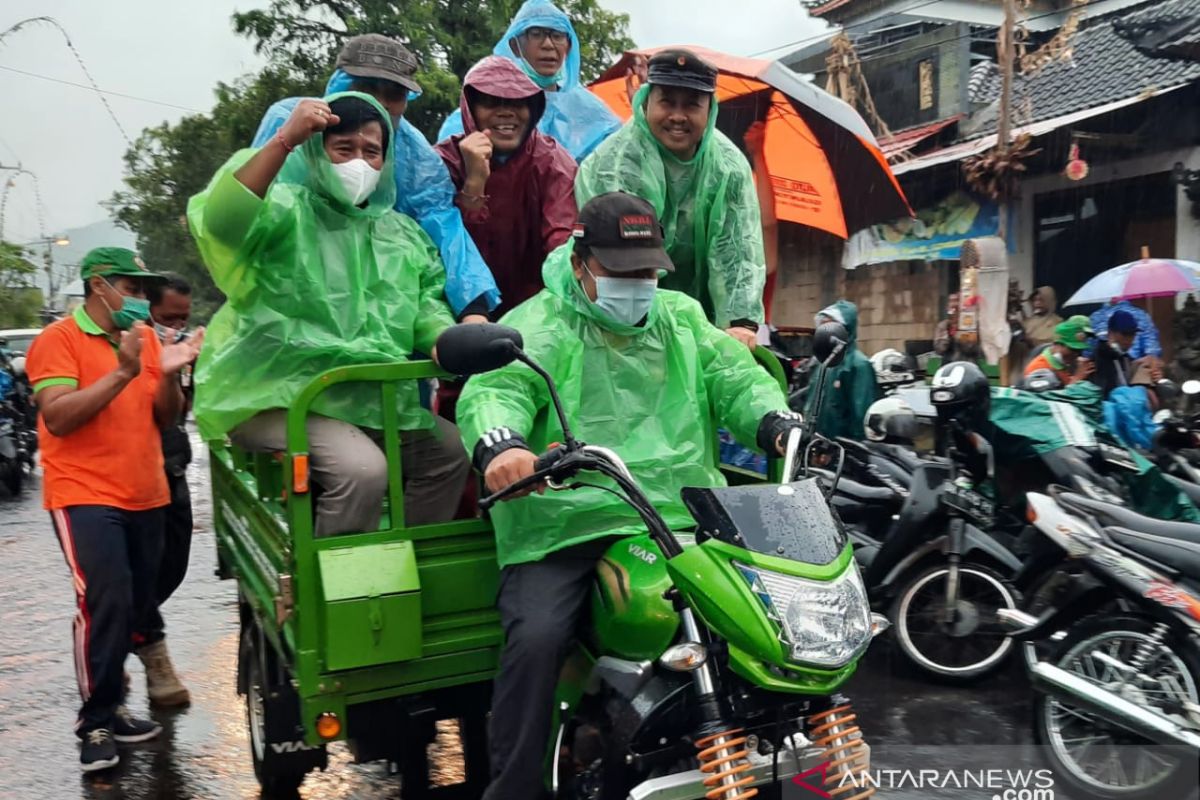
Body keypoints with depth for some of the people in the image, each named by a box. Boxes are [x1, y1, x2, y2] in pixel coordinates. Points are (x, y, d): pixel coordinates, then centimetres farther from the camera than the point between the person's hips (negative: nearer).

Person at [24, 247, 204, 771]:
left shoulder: (145, 337, 10)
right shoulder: (58, 340, -6)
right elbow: (58, 418, -18)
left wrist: (168, 373, -8)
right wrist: (122, 373, -23)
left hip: (146, 497, 6)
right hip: (84, 496, -6)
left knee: (136, 607, 10)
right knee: (105, 604, -15)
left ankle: (110, 705, 25)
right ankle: (95, 723, -1)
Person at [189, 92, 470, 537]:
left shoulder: (403, 233, 19)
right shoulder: (285, 210, -2)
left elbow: (427, 302, 17)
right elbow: (220, 220, -22)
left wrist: (444, 339, -6)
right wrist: (285, 140, -28)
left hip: (372, 400, 7)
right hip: (280, 397, -7)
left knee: (451, 450, 1)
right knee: (362, 468, -28)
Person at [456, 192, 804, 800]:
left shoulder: (682, 318, 21)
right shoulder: (537, 324, 5)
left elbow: (735, 379, 12)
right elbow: (495, 390, -12)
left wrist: (780, 425, -11)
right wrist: (501, 445, -36)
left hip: (679, 519, 4)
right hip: (563, 526, -3)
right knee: (536, 639, -24)